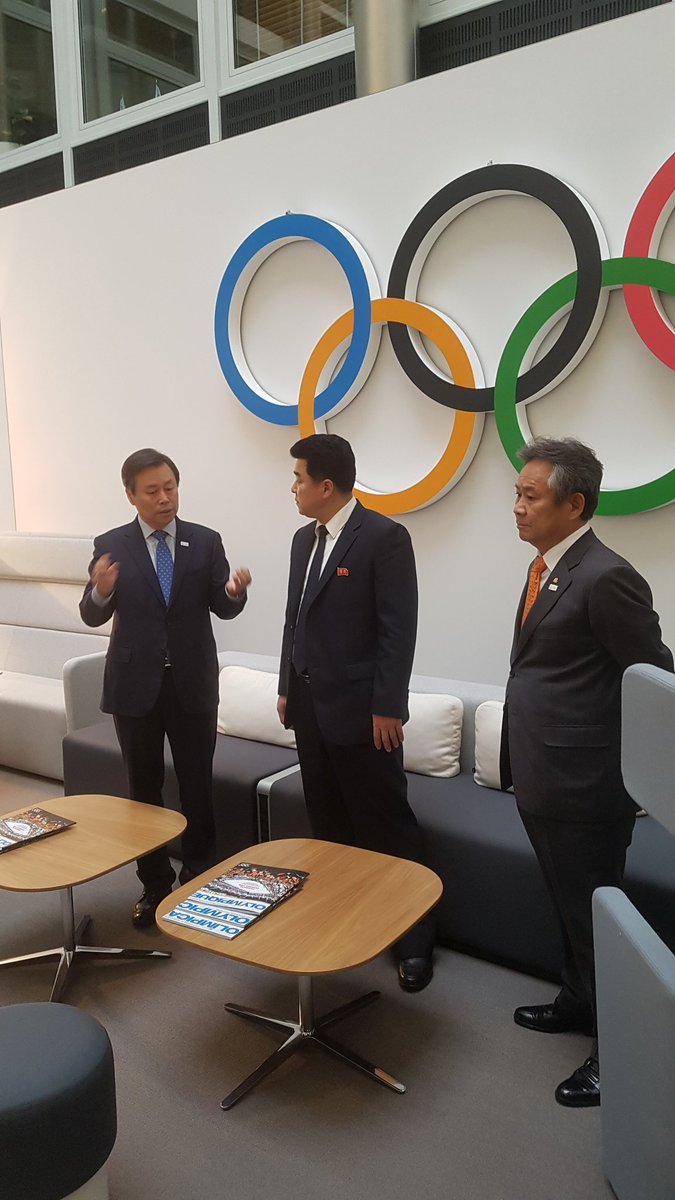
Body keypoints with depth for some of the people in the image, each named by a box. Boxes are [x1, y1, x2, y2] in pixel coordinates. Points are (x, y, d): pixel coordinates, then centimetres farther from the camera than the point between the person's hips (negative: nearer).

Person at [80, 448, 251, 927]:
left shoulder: (206, 541, -1)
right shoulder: (111, 545, -3)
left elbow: (222, 609, -2)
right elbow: (92, 616, -6)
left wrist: (234, 592, -25)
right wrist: (101, 591, -28)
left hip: (193, 682, 0)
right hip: (135, 684, 0)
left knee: (197, 784, 10)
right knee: (144, 788, 12)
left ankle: (199, 879, 28)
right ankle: (155, 883, 28)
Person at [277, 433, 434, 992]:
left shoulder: (385, 537, -13)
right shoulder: (305, 539, 11)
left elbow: (400, 629, -15)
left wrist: (388, 708, -17)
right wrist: (287, 688, 16)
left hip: (360, 710, -7)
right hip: (310, 706, 8)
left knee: (388, 826, 1)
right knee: (328, 824, 16)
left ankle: (415, 938, 14)